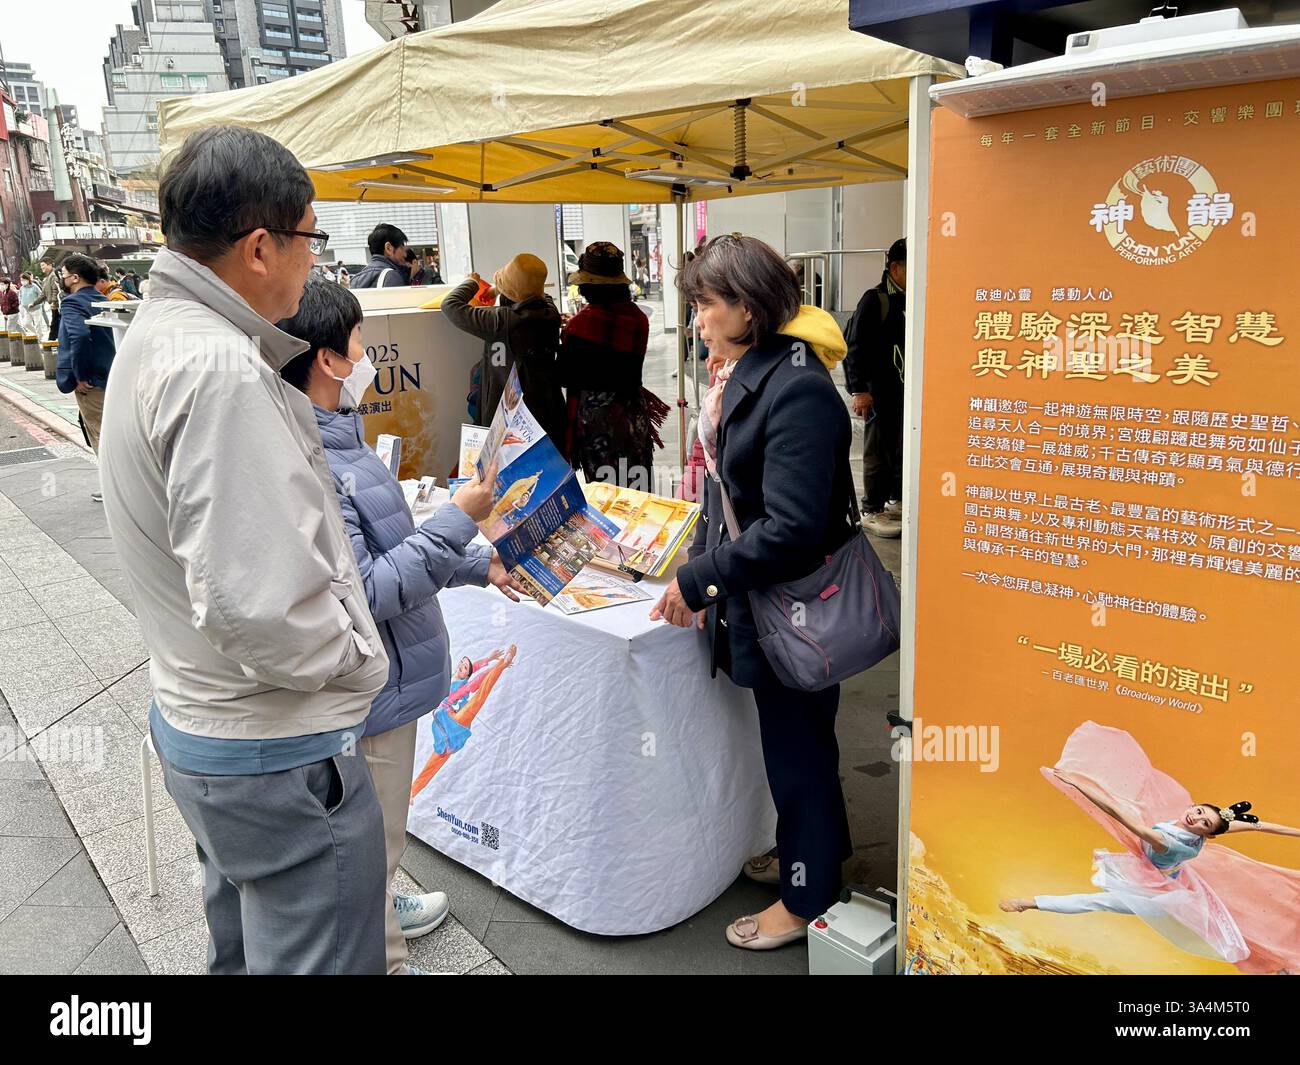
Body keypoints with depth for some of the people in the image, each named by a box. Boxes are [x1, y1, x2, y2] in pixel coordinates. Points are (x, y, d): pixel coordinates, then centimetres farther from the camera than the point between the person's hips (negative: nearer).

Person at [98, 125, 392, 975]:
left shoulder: (155, 334, 7)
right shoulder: (222, 372, -26)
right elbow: (258, 603, -31)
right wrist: (362, 662, -15)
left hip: (196, 718, 10)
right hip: (281, 752, -10)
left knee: (244, 945, 27)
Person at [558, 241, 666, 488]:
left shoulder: (583, 322, -15)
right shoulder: (639, 318, 0)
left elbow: (566, 376, -8)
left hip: (594, 415, -5)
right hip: (633, 414, 5)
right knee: (636, 491, 13)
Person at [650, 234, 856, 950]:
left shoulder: (796, 388, -25)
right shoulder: (749, 373, 5)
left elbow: (790, 528, -29)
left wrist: (697, 578, -21)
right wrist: (703, 569, 5)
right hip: (758, 593, 9)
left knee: (796, 743, 9)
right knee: (792, 736, 24)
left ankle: (808, 898, 31)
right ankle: (813, 849, 47)